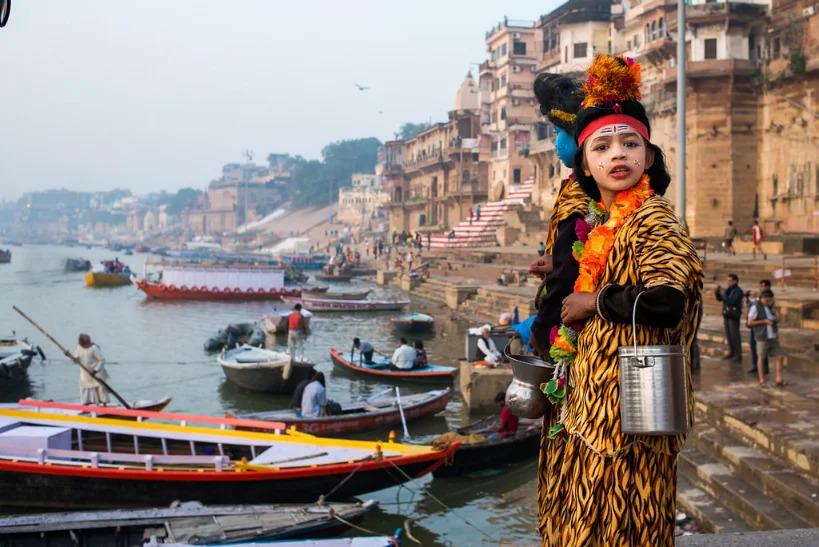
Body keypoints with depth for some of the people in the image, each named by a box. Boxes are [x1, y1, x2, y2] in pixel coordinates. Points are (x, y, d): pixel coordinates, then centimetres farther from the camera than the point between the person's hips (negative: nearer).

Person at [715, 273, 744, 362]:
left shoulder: (738, 291, -14)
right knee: (728, 334, 12)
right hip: (726, 315, 8)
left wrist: (723, 295, -17)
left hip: (734, 316, -8)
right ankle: (731, 352, 22)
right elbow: (719, 299, 12)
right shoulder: (728, 290, 10)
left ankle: (738, 355, 0)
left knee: (735, 335, -5)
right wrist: (717, 291, -4)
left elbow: (732, 302, -23)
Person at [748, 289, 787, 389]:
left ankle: (779, 380, 8)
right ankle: (762, 381, 11)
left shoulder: (768, 306, 15)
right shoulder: (755, 307, -7)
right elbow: (750, 323, -11)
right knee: (761, 358, 2)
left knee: (780, 356, 2)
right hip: (762, 337, -7)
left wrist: (774, 319, 6)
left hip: (773, 336, 7)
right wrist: (764, 321, -15)